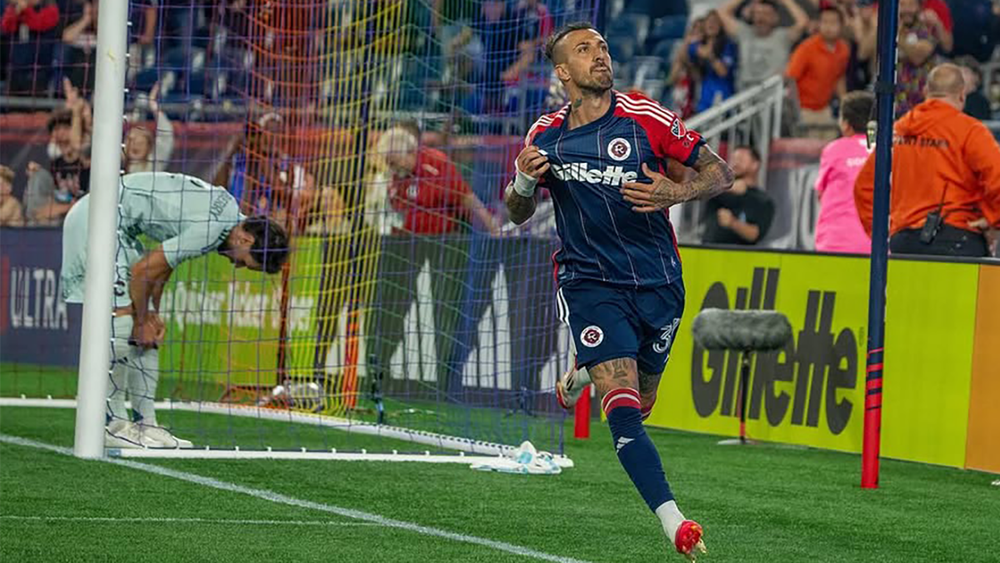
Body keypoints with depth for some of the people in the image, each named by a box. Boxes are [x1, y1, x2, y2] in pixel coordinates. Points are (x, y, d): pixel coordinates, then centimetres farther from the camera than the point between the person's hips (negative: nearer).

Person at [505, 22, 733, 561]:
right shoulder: (544, 136, -1)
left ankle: (582, 372, 52)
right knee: (622, 407, -19)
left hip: (657, 280, 1)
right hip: (590, 283, -1)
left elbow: (719, 172, -2)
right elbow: (518, 214, 11)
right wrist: (523, 182, -12)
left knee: (639, 402, 17)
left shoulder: (644, 118, -7)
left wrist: (675, 193, -22)